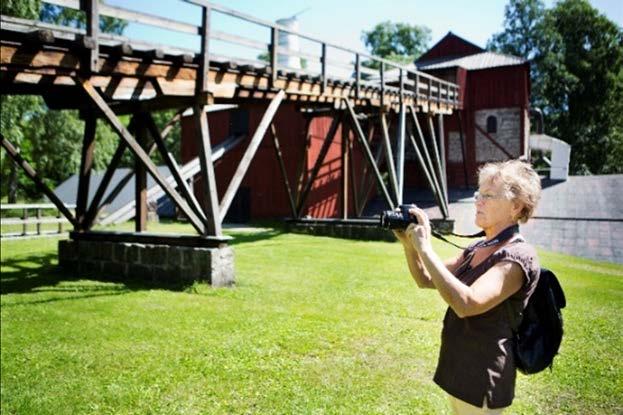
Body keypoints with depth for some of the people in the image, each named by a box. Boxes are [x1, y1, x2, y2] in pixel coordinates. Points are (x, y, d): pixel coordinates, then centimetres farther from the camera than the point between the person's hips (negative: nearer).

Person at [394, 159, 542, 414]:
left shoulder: (518, 257, -20)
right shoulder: (477, 249, 6)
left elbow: (467, 304, -34)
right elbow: (426, 280, 8)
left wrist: (425, 248, -30)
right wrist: (409, 244, -9)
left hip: (482, 380, -8)